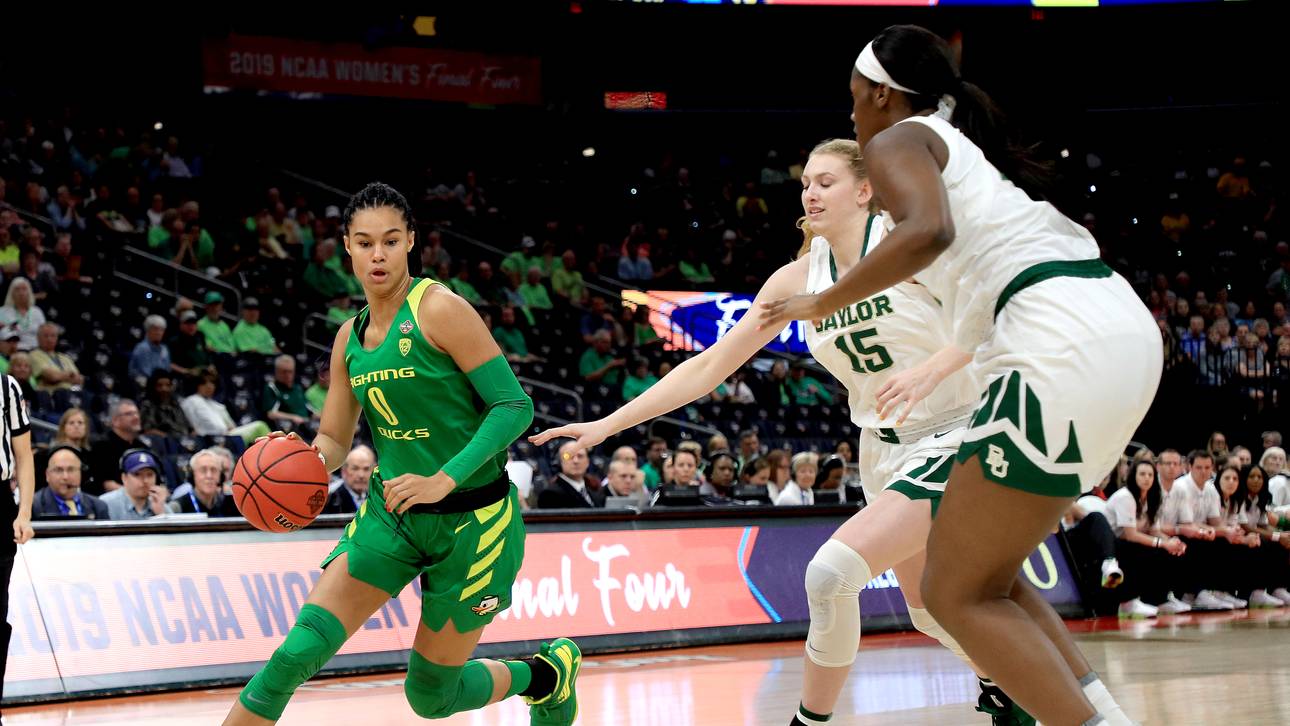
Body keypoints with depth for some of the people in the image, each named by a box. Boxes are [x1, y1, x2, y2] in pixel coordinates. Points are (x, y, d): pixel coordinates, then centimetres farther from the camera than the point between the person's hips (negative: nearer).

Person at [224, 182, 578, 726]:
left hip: (472, 520, -5)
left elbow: (514, 406, -18)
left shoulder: (439, 309, -15)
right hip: (391, 513, 5)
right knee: (299, 650, -13)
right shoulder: (351, 337, 6)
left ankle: (548, 672, 35)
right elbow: (334, 440, 13)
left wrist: (444, 480, -28)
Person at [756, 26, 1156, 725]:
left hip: (1064, 348, -9)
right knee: (985, 571, 19)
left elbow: (928, 230, -18)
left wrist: (822, 303, -9)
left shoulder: (898, 140, 4)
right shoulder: (967, 145, 29)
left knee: (957, 593, -2)